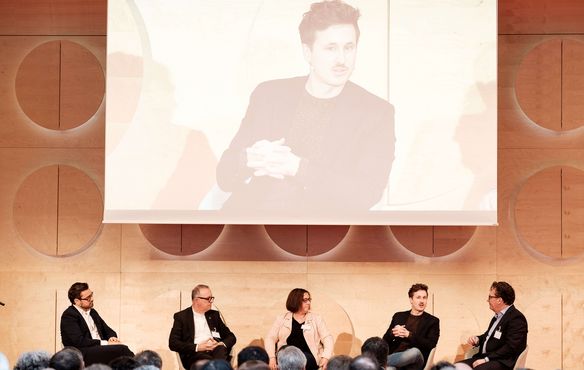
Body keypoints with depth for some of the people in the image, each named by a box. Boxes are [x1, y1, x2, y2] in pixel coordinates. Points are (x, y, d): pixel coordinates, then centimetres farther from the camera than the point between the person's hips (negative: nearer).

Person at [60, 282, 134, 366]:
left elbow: (108, 331, 24)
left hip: (100, 351, 7)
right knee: (122, 349, -28)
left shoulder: (92, 312, 19)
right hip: (83, 355, -7)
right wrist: (105, 343, -17)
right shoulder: (69, 315, -6)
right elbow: (79, 341, -16)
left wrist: (112, 338, -1)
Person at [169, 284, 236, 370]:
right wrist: (197, 347, -11)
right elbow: (173, 343, 0)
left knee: (221, 350, -35)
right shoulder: (181, 316, 10)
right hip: (194, 355, -3)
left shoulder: (214, 315, 24)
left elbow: (231, 337, 24)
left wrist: (222, 344, -1)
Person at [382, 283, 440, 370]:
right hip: (395, 355, 1)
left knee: (415, 352, -38)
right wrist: (393, 333, -7)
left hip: (414, 361, -1)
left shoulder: (432, 321, 13)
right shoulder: (398, 316, 21)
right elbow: (385, 340, 17)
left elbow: (430, 345, -2)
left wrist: (409, 335, -14)